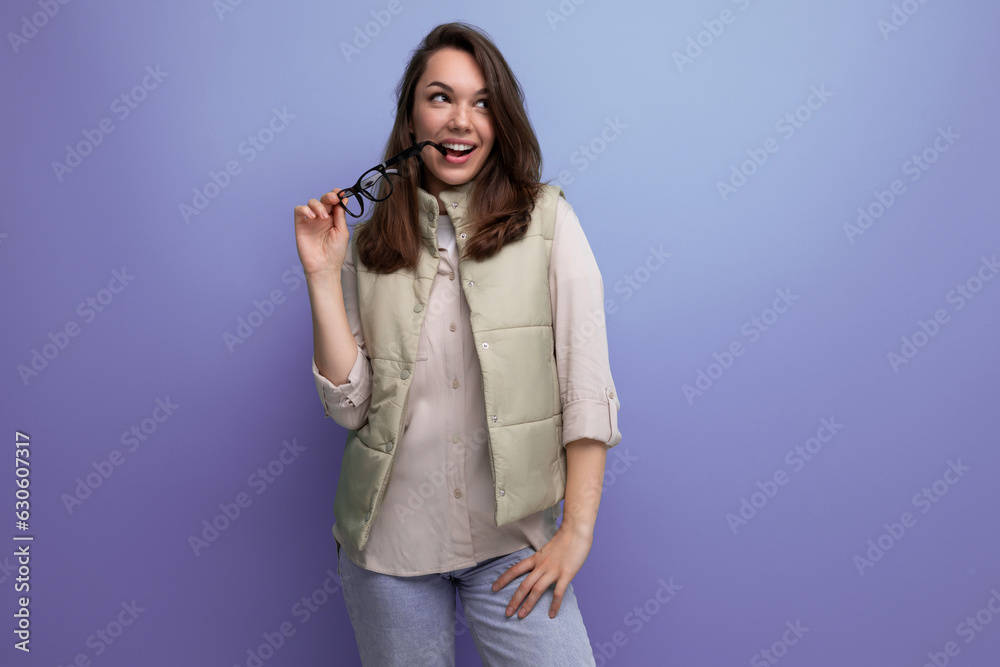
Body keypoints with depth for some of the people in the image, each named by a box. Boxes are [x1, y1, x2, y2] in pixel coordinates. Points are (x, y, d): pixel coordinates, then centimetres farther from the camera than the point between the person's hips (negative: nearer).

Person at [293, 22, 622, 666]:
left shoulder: (547, 220, -3)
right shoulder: (370, 238, 3)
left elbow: (587, 383, -8)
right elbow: (351, 406, -2)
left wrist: (577, 529, -12)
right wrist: (323, 274, -8)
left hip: (512, 538, -1)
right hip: (389, 537, 2)